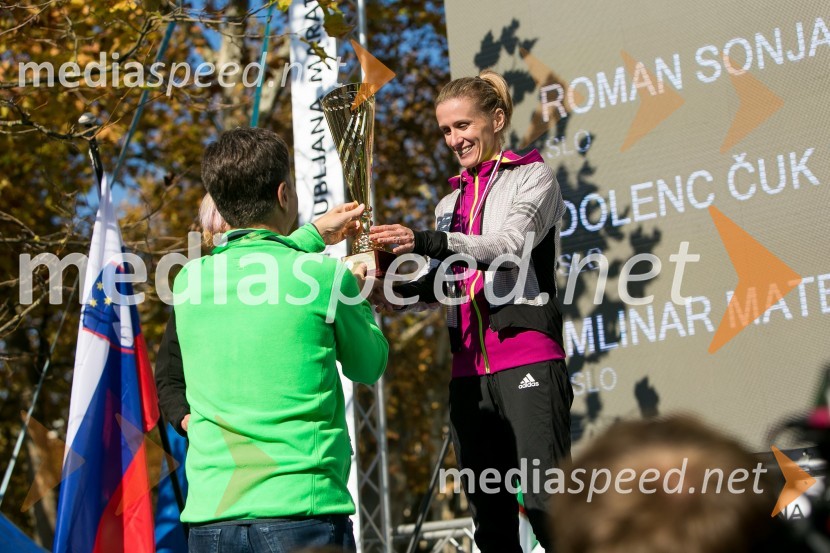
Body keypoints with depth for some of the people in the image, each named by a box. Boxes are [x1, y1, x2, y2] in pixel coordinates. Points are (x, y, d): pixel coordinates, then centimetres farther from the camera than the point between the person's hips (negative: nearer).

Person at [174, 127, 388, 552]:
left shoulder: (188, 280, 6)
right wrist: (354, 294, 26)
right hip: (302, 516, -4)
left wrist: (314, 235, 38)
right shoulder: (325, 277, -6)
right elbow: (368, 365, 11)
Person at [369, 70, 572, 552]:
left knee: (546, 504, -13)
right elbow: (444, 287, 19)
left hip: (527, 358, -6)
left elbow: (512, 245, -14)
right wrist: (397, 290, -2)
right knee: (489, 511, 5)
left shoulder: (532, 177, 4)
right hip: (470, 368, 6)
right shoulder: (451, 203, 22)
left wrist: (426, 242, -27)